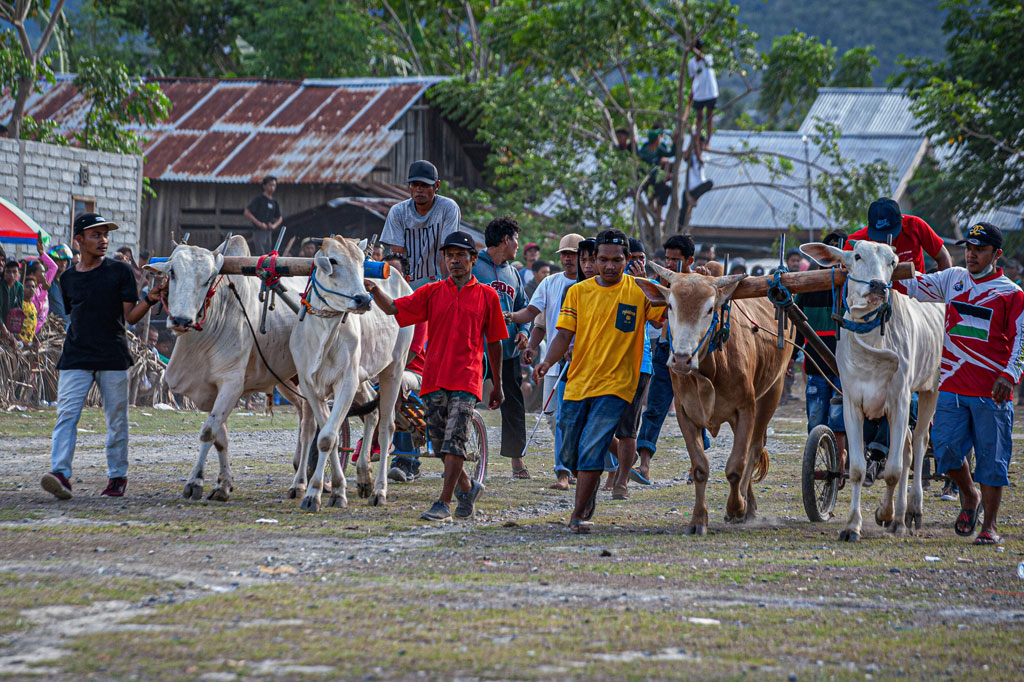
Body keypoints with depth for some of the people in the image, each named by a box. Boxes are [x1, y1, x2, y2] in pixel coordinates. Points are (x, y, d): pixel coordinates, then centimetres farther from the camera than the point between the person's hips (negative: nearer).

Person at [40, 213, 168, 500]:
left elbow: (130, 317, -2)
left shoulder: (120, 271, 2)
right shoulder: (68, 278, 10)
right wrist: (79, 342, 11)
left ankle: (117, 476, 15)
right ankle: (60, 473, -20)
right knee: (66, 414, -12)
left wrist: (150, 299, -19)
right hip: (75, 358, 2)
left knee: (116, 419, 4)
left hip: (113, 357, -2)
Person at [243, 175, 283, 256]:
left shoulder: (274, 202, 14)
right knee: (261, 255, -16)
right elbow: (247, 212, -8)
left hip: (269, 231, 7)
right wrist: (259, 224, -15)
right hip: (259, 231, -7)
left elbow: (279, 218, 24)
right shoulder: (258, 198, -4)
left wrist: (274, 225, 1)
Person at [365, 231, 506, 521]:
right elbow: (393, 308, -1)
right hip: (434, 378, 3)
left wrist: (497, 384, 11)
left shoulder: (486, 295, 4)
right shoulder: (432, 292, 8)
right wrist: (374, 290, -22)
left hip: (466, 379, -3)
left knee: (454, 440, -13)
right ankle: (468, 488, 31)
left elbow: (494, 342, 9)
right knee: (440, 444, 8)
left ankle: (444, 503, -13)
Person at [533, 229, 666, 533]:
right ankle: (590, 490, 39)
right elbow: (564, 335, 3)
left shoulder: (641, 292, -1)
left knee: (592, 449, -16)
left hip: (615, 385, -4)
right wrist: (547, 362, -14)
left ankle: (579, 514, -7)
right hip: (577, 383, 4)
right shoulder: (578, 292, 5)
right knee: (570, 455, 10)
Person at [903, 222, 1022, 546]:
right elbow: (912, 286, 16)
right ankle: (970, 497, 25)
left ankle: (990, 527, 9)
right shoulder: (952, 279, 13)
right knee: (946, 449, -4)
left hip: (992, 391, -3)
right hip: (952, 386, 3)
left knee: (991, 458, 0)